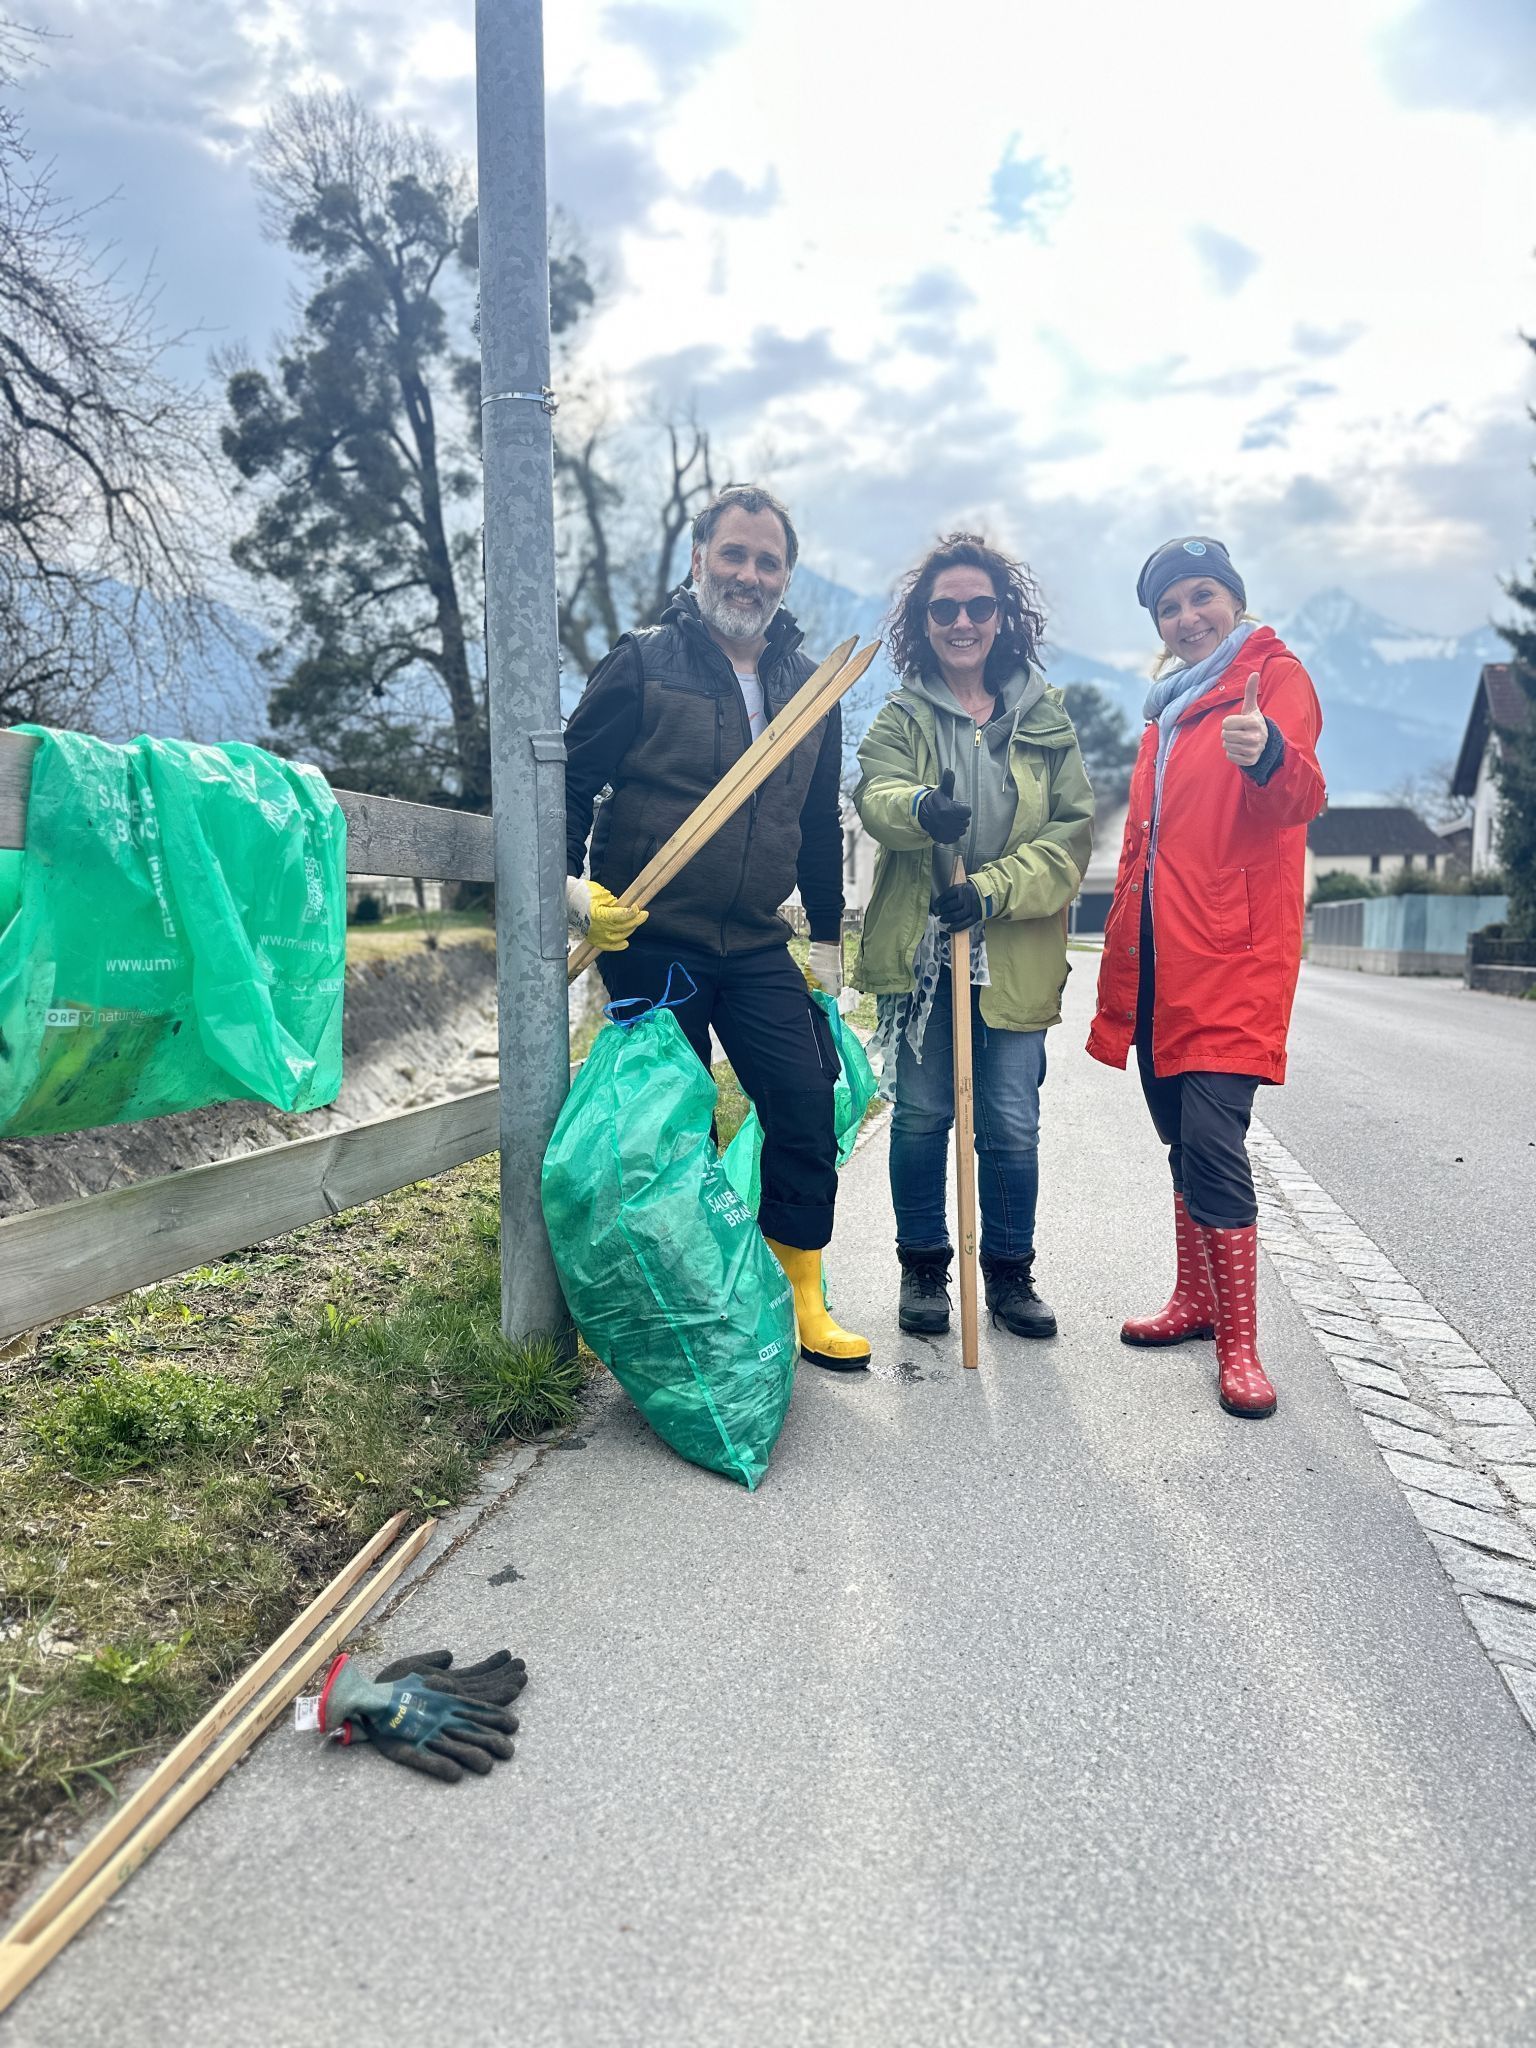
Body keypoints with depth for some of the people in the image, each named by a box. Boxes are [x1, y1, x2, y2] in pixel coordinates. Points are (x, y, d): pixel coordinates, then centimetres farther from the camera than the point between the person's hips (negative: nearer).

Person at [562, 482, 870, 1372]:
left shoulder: (809, 687, 11)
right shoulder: (644, 664, -2)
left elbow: (820, 824, 18)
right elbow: (572, 778, 0)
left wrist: (828, 939, 18)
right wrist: (575, 883, -14)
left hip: (757, 949, 4)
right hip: (648, 943, -4)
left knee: (809, 1107, -2)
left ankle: (800, 1298, 15)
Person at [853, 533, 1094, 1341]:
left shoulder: (1044, 718, 8)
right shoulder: (902, 716, 6)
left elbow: (1073, 829, 0)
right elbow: (874, 796, -13)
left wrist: (995, 889, -16)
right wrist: (921, 810, -38)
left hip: (1014, 954, 1)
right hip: (917, 948, 0)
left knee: (1012, 1125, 3)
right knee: (921, 1115, 6)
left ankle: (1010, 1274, 22)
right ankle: (923, 1268, 23)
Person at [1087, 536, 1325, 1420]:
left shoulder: (1274, 677, -2)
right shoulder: (1171, 705, 21)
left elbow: (1301, 797, -21)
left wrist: (1271, 758, -45)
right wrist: (1121, 965, 19)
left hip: (1233, 959, -7)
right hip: (1161, 961, 7)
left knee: (1212, 1144, -13)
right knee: (1184, 1140, 13)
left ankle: (1239, 1345, -3)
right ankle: (1197, 1301, 26)